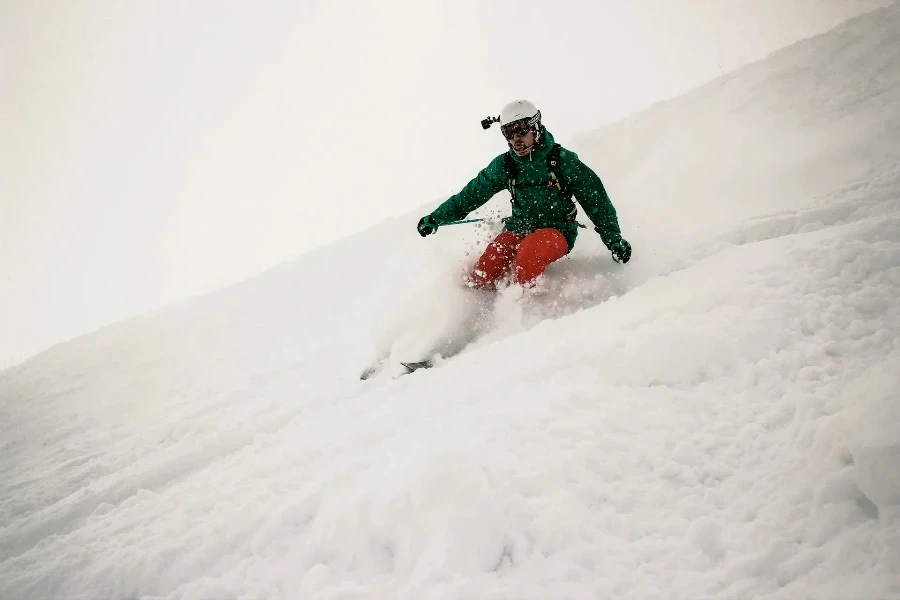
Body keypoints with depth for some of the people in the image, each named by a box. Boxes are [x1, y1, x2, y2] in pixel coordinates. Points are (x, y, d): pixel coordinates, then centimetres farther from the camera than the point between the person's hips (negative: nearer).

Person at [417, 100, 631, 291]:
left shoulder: (562, 160, -7)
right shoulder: (504, 165, 3)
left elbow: (595, 199, -2)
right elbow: (472, 194, 13)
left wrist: (615, 241, -6)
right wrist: (435, 218, 11)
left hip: (556, 231, -3)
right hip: (518, 229, 4)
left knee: (530, 250, -36)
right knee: (487, 268, -22)